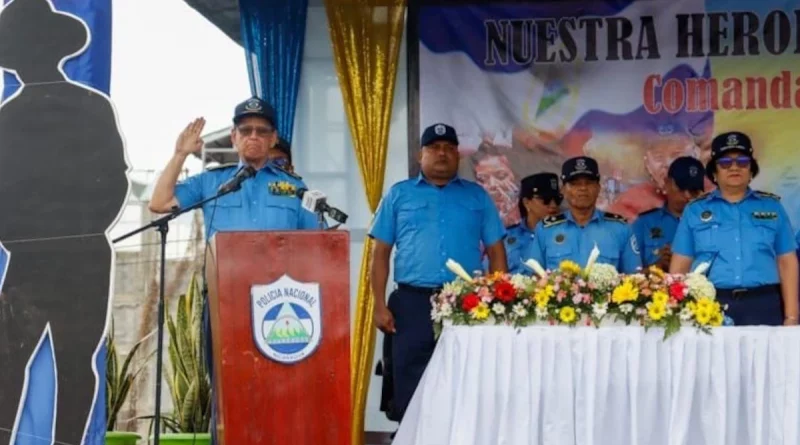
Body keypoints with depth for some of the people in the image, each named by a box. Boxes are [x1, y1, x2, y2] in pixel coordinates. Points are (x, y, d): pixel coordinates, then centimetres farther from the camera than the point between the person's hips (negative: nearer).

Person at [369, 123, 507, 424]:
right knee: (410, 388, 1)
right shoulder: (398, 195, 10)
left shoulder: (477, 196, 12)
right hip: (412, 303, -1)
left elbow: (496, 252, 11)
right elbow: (380, 254, 7)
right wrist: (380, 305, -2)